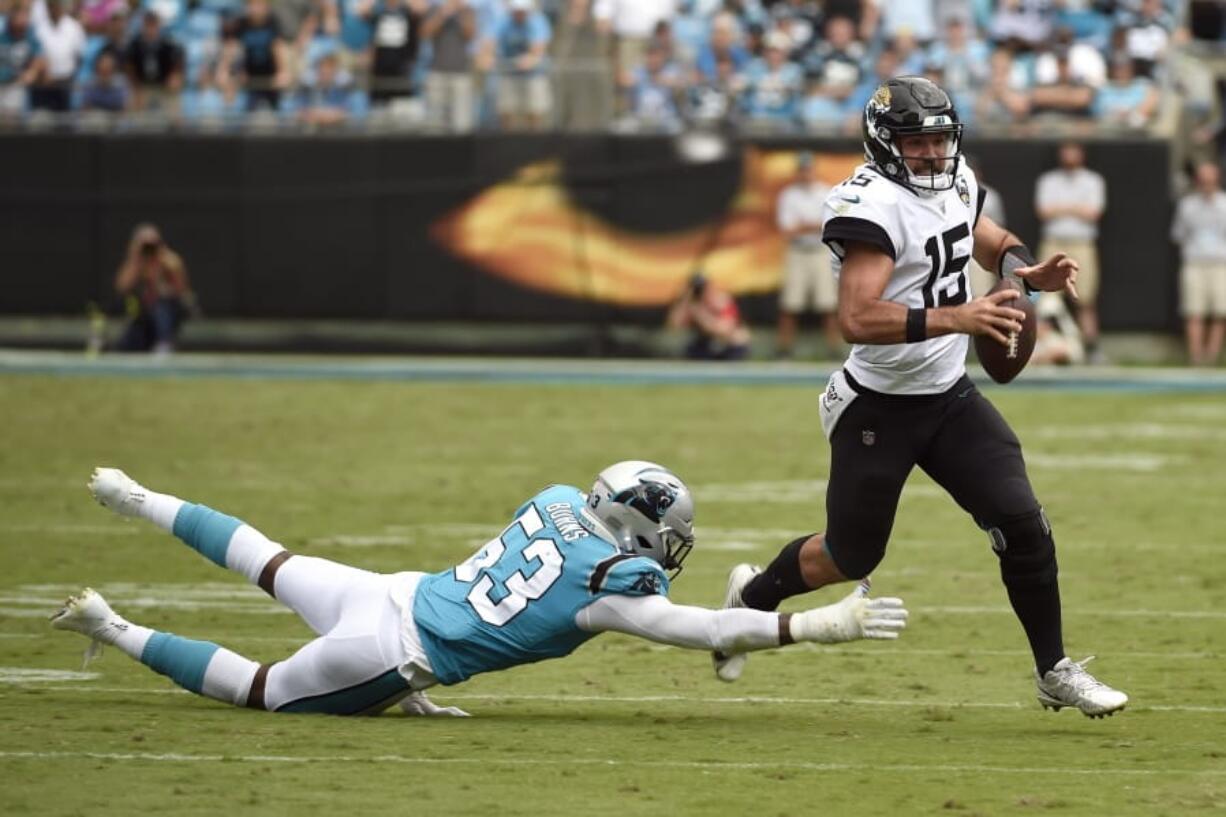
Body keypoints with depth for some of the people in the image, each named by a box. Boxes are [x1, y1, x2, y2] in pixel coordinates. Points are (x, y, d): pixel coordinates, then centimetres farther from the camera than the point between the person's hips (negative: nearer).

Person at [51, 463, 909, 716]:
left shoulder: (559, 501, 0)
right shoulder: (609, 582, -22)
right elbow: (709, 632, -24)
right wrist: (825, 625, -23)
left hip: (395, 591, 7)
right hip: (387, 654, -7)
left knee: (278, 569, 34)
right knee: (263, 691, 14)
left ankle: (137, 500, 39)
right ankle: (115, 631, 10)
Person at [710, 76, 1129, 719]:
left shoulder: (957, 183, 3)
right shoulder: (873, 207, -24)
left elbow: (993, 244, 24)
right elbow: (856, 319, -35)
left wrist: (1030, 272, 1)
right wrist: (952, 318, -43)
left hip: (950, 398, 6)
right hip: (879, 410, -6)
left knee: (1021, 523, -7)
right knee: (850, 558, 8)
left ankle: (1054, 672, 5)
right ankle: (753, 594, 39)